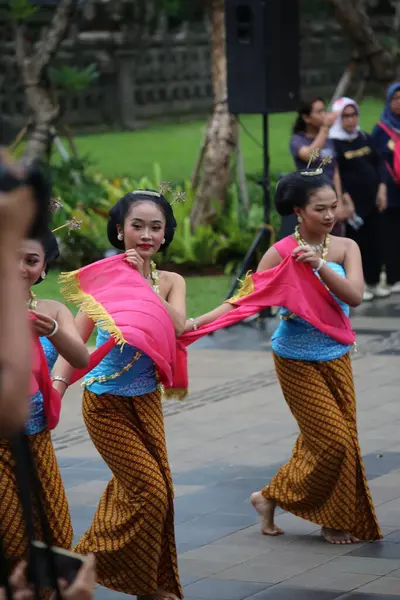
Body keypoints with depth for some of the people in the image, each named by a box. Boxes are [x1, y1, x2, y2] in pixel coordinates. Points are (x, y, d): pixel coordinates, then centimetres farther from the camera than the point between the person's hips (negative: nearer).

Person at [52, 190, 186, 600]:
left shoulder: (170, 282, 2)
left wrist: (143, 279, -19)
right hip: (106, 402, -4)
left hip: (146, 400, 4)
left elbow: (177, 326, -18)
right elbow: (76, 337, -15)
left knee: (133, 487, 9)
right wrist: (57, 384, -26)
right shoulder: (105, 275, -10)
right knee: (149, 489, -5)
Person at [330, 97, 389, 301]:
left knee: (375, 242, 9)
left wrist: (382, 188, 1)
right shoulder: (333, 143, -9)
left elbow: (379, 162, 14)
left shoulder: (365, 138, 11)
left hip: (372, 200, 6)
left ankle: (374, 282, 21)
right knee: (356, 243, -1)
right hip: (353, 203, -6)